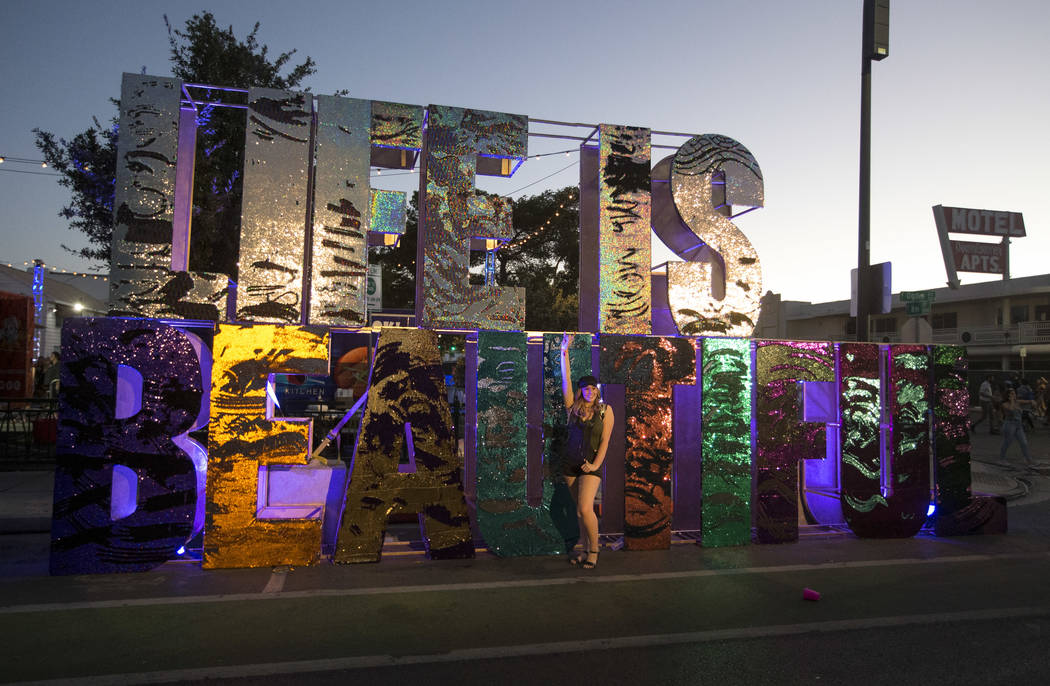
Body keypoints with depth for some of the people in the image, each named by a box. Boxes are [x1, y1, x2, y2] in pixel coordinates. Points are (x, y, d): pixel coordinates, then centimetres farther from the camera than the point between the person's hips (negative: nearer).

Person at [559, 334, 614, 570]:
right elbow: (566, 380, -1)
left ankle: (594, 551, 3)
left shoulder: (605, 410, 0)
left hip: (591, 465, -3)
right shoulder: (573, 407, 5)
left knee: (585, 508, -15)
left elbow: (605, 440, -4)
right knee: (581, 510, 9)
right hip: (570, 462, 3)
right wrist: (564, 352, -6)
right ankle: (586, 551, 19)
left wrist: (596, 464, -14)